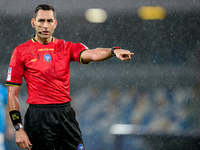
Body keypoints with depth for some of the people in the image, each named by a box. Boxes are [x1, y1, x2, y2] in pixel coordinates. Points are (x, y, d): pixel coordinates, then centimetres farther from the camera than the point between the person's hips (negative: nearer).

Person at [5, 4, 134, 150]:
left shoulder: (66, 47, 9)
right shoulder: (21, 51, 2)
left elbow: (91, 54, -11)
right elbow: (12, 93, 0)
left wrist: (113, 51, -33)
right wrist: (18, 128, -7)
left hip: (65, 115, 2)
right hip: (37, 118, -2)